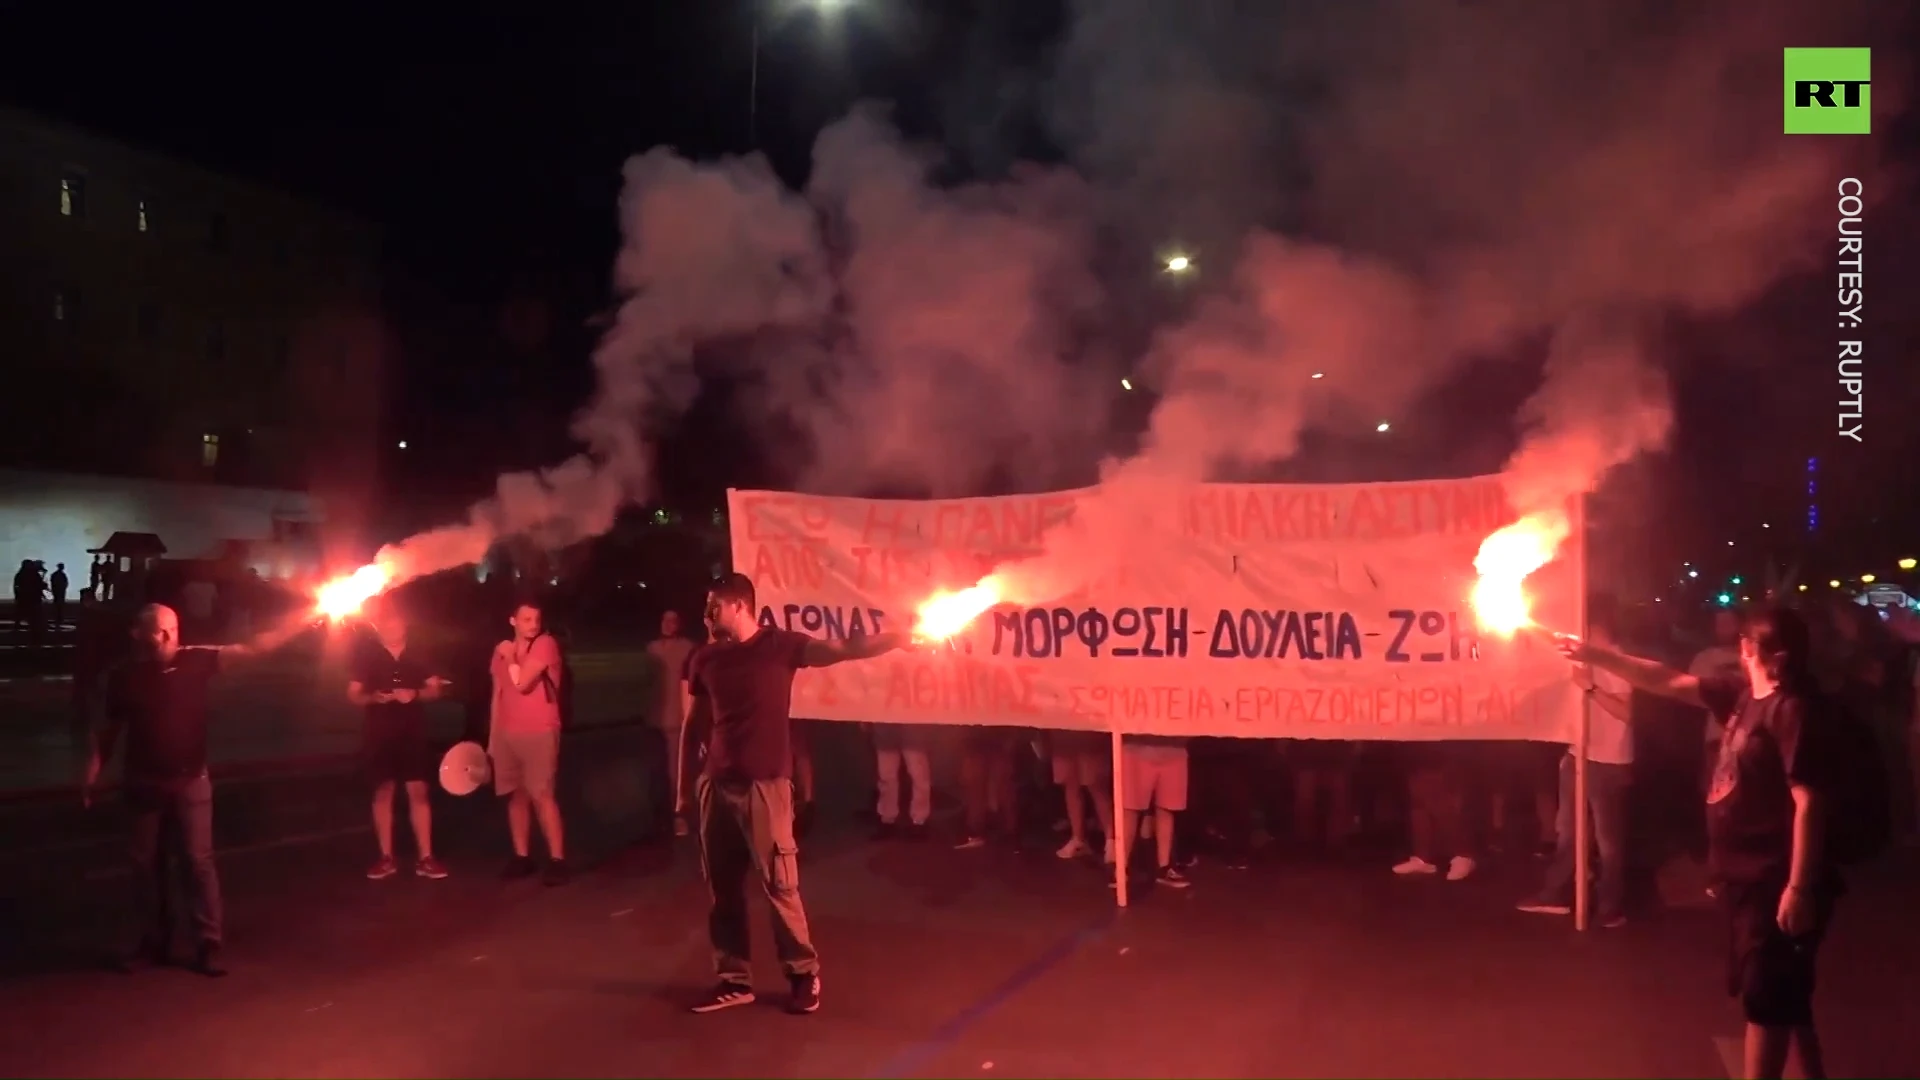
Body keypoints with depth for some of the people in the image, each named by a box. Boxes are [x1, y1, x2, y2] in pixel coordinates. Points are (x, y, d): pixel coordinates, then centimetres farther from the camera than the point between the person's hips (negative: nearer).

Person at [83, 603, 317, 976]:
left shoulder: (196, 661, -8)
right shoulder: (123, 677, -5)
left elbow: (251, 649, -11)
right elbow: (108, 732, 3)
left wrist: (301, 623, -19)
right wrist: (91, 776, -2)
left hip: (190, 782, -1)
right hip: (144, 784, 2)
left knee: (198, 860, -1)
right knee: (147, 863, 11)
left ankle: (208, 945, 6)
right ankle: (154, 942, 25)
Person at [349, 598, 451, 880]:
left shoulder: (419, 652, 4)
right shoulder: (366, 653, 0)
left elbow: (436, 689, 5)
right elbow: (353, 695, 1)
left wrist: (415, 694, -15)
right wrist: (373, 697, -21)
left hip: (414, 733, 0)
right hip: (380, 734, 0)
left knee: (418, 792, -2)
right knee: (383, 792, 5)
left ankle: (425, 858, 1)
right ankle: (386, 858, 14)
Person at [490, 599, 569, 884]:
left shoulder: (546, 644, -8)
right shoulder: (502, 650, 11)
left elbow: (522, 684, -18)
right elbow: (498, 694, 18)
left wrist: (510, 656, -3)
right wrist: (492, 737, 17)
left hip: (539, 732, -6)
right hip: (507, 734, 6)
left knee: (541, 794, -10)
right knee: (516, 795, 9)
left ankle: (557, 860, -8)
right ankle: (522, 857, 18)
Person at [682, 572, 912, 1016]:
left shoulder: (780, 645, -5)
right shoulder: (706, 659, 8)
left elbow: (842, 651, -14)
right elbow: (695, 723, 15)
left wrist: (895, 640, -29)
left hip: (765, 785, -5)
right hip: (716, 785, 5)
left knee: (779, 884, -1)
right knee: (723, 887, 9)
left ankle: (805, 973, 14)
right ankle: (734, 979, 20)